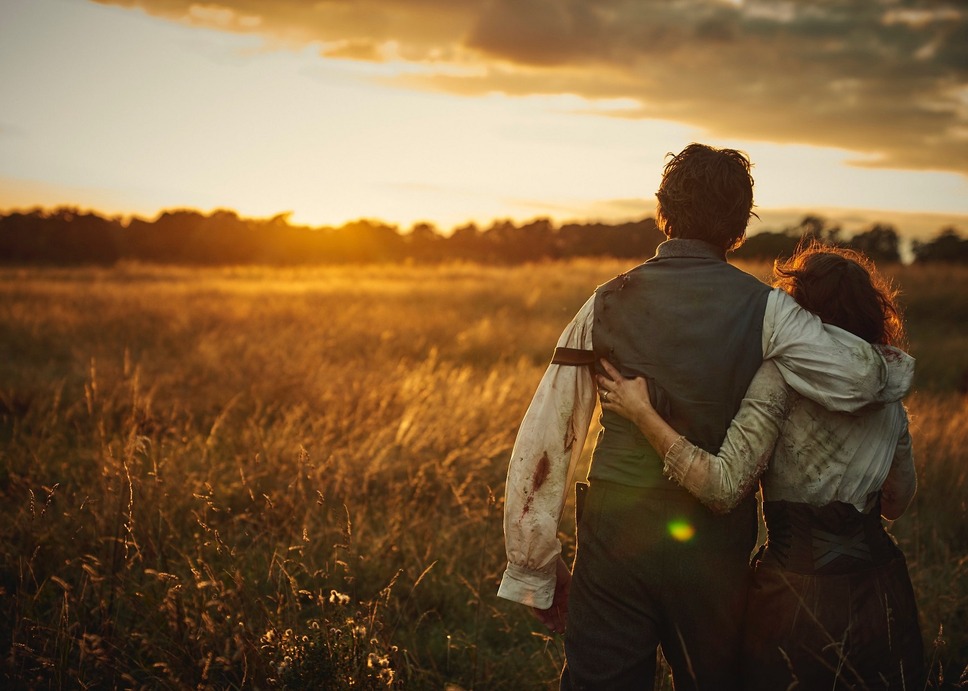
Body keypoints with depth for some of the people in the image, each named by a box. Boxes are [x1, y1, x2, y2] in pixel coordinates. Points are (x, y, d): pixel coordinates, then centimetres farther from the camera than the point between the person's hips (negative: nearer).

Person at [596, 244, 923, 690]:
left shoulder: (780, 376, -13)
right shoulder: (888, 394, 5)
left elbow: (724, 488, -22)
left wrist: (640, 411, -19)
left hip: (796, 596, -5)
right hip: (883, 596, 6)